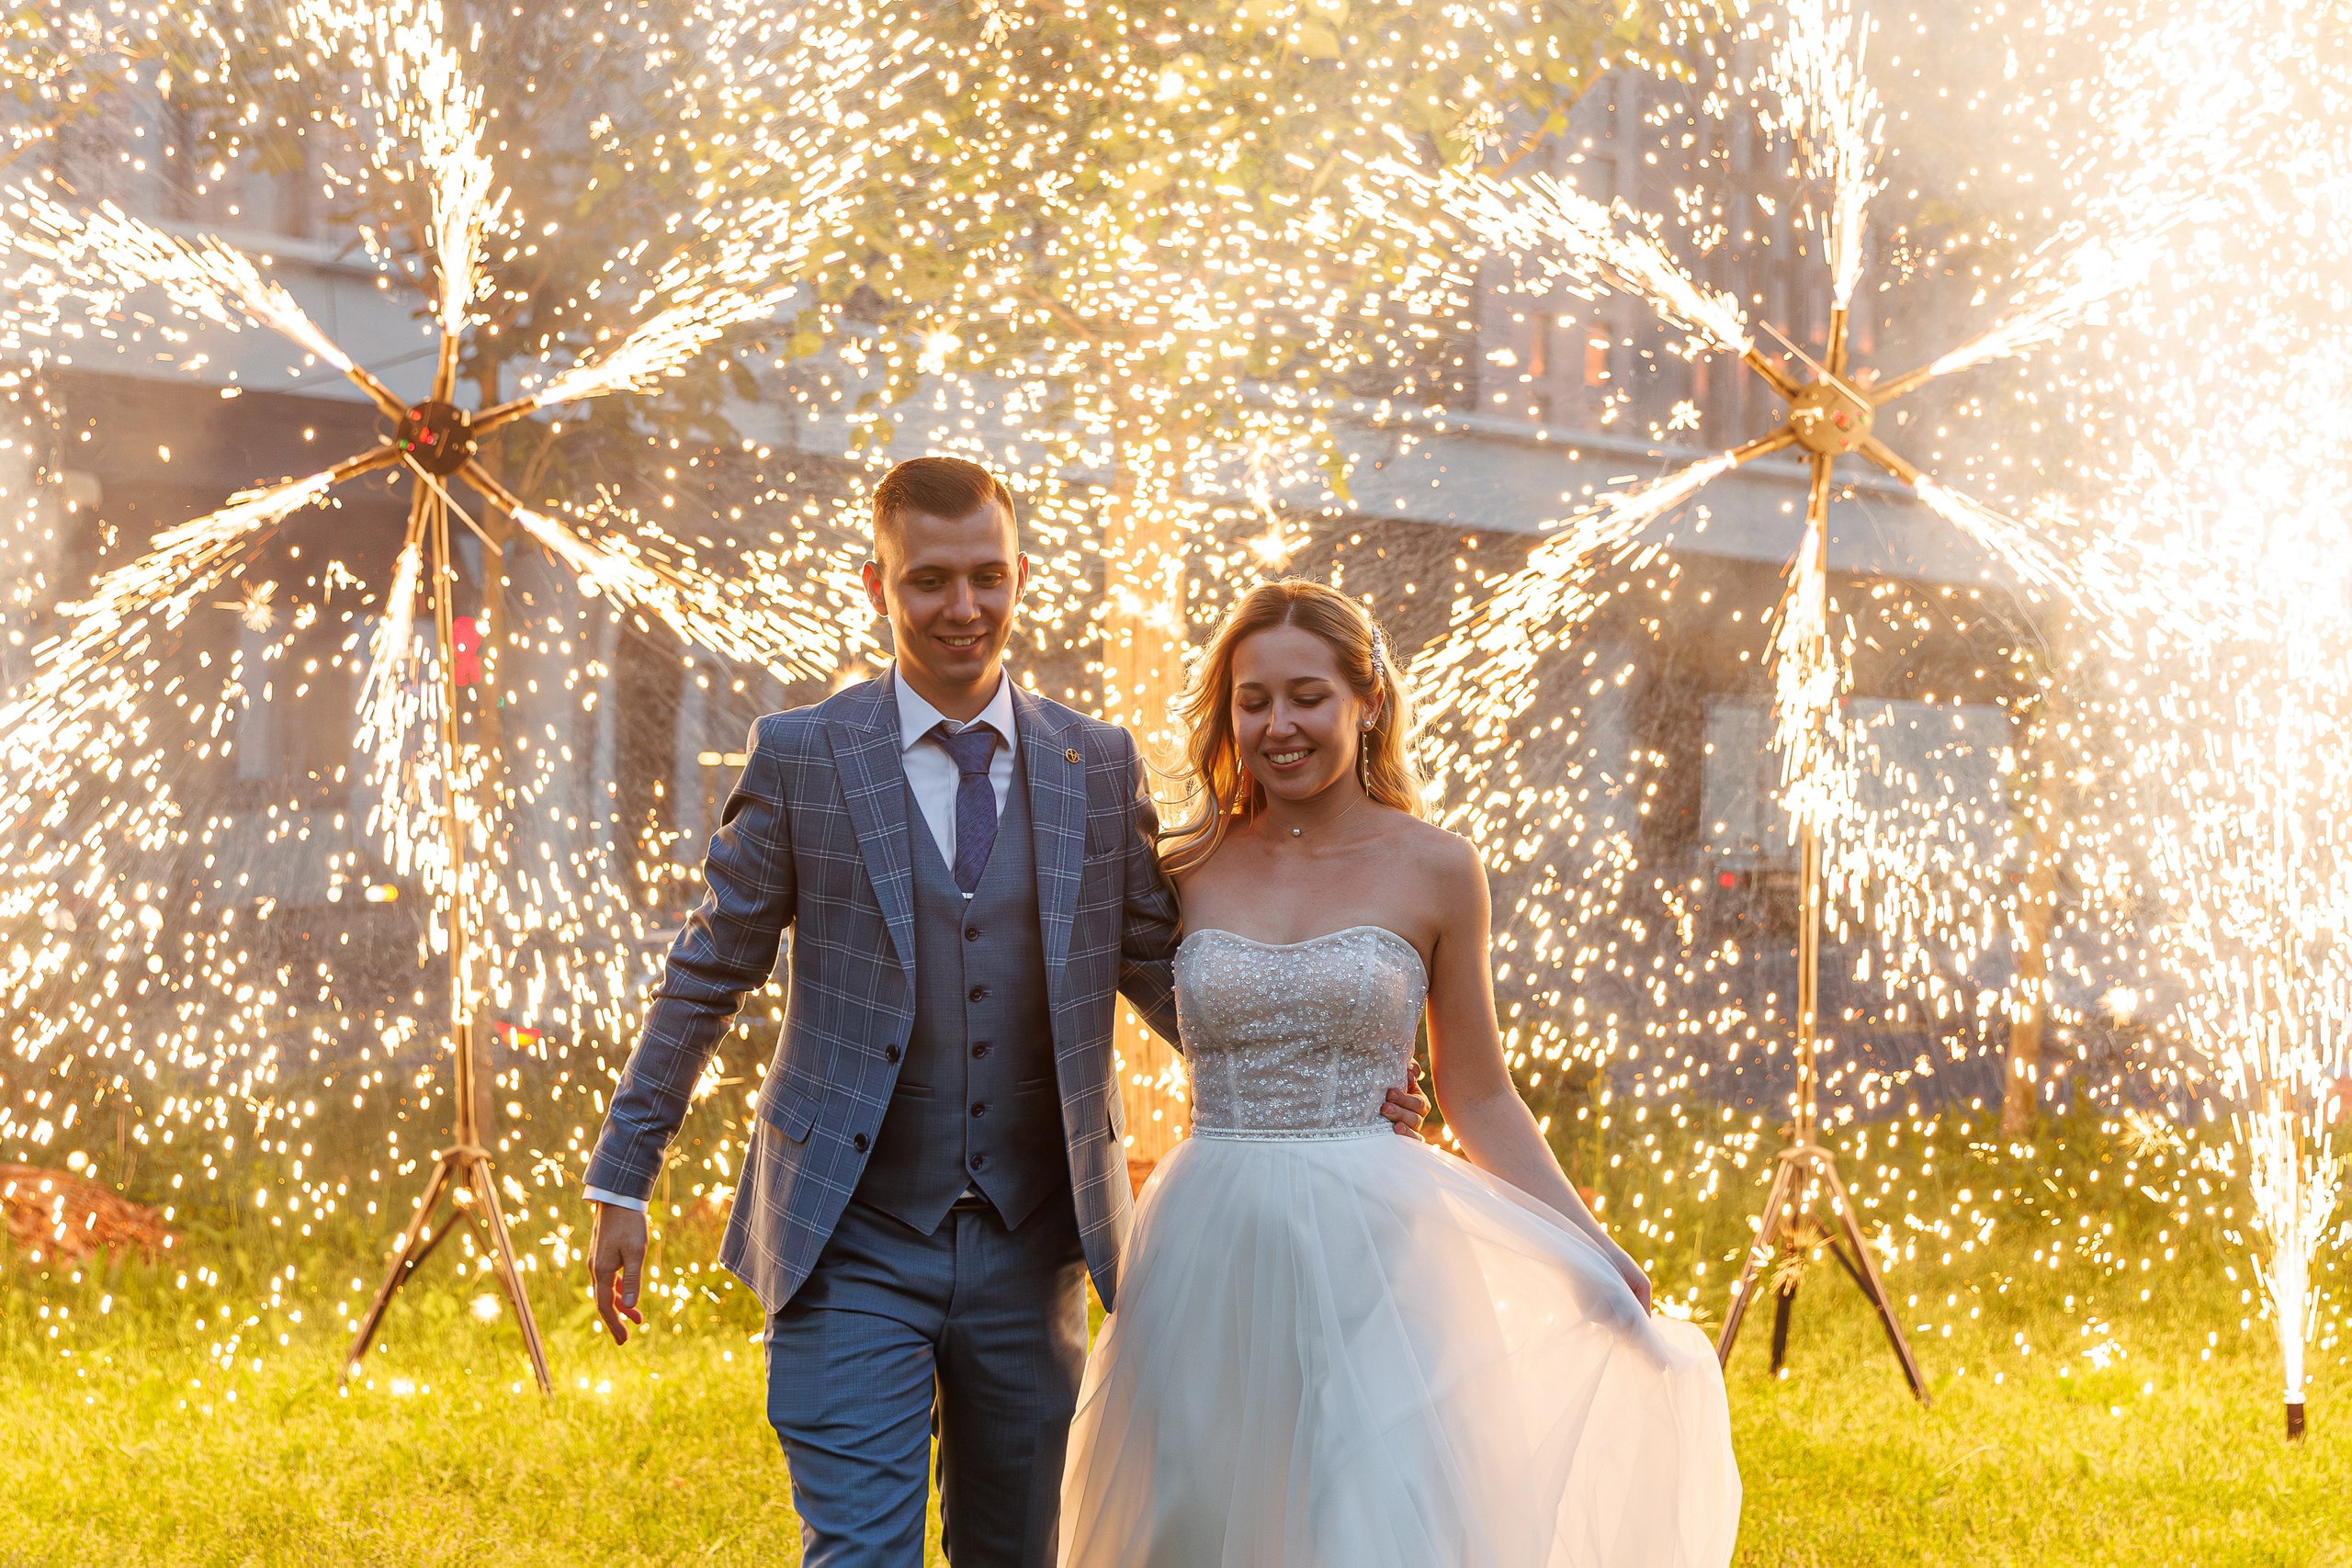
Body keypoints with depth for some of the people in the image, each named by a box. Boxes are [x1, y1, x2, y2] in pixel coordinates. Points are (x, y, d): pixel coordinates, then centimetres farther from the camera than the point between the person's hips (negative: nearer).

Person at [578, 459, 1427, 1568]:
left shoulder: (1101, 767, 4)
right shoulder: (800, 759, -3)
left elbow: (1159, 968, 11)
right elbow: (706, 978, 3)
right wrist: (622, 1182, 3)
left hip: (1030, 1248, 3)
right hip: (853, 1252, -3)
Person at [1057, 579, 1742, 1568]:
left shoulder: (1434, 871, 2)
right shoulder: (1188, 869, 6)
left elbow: (1479, 1099, 7)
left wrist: (1594, 1258, 1)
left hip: (1371, 1259, -2)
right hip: (1210, 1255, 2)